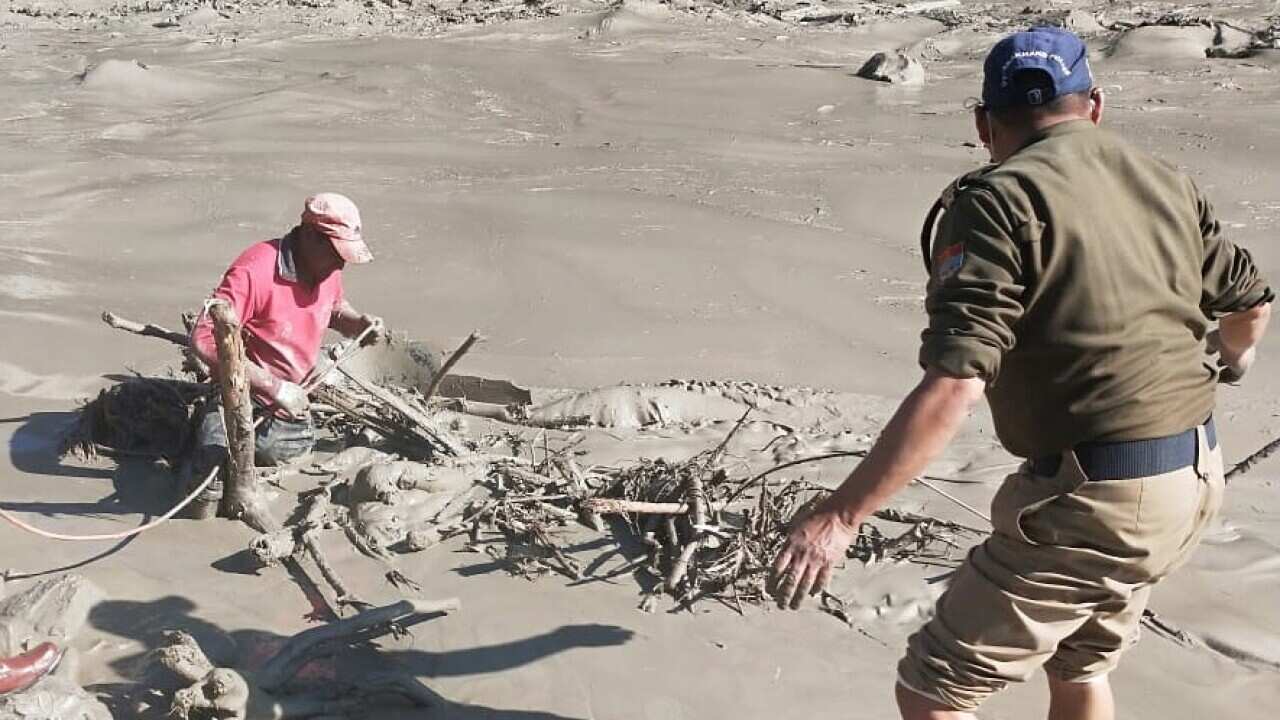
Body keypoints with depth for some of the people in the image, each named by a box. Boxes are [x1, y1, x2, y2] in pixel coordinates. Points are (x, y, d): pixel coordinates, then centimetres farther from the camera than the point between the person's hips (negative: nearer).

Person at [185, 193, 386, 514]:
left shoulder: (327, 269, -2)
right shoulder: (255, 271, -25)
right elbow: (204, 339, -30)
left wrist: (359, 323, -4)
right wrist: (274, 388, -31)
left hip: (293, 405, 7)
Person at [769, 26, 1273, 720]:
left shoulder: (998, 200, -15)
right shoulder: (1169, 184, 8)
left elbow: (952, 387, -24)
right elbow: (1251, 302, 21)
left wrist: (839, 516, -21)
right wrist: (1226, 358, 45)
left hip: (1092, 504, -8)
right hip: (1195, 479, 8)